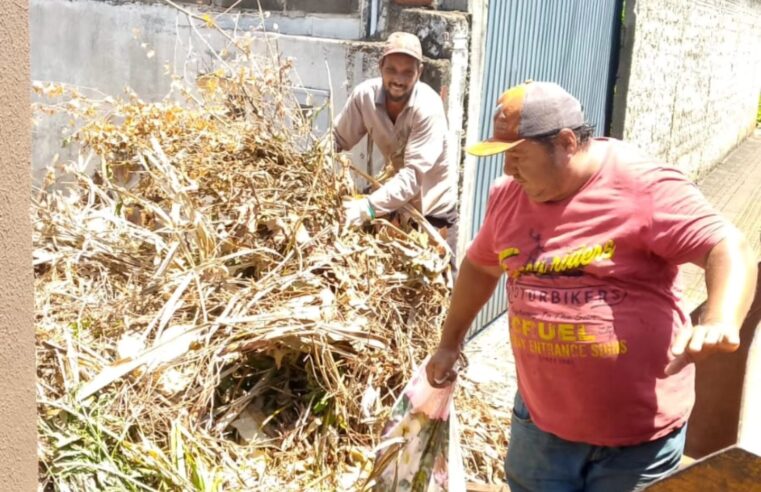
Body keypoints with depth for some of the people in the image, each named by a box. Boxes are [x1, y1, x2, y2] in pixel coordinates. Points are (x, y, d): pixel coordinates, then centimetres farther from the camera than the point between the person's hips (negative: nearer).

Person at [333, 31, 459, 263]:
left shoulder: (428, 108, -29)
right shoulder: (365, 95, -18)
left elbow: (413, 175, -36)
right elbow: (337, 141, -8)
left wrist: (368, 207, -48)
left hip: (432, 207, -3)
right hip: (394, 201, 4)